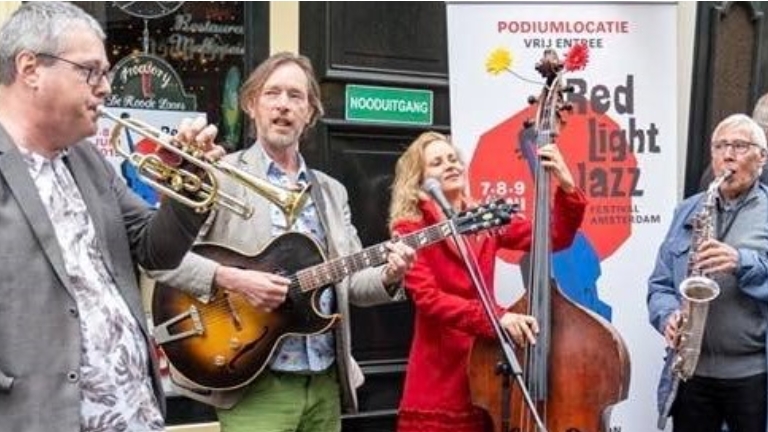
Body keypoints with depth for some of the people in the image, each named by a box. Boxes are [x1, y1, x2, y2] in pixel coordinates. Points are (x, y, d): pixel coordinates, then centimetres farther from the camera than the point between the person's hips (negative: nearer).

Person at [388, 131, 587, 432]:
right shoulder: (410, 229, -4)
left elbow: (554, 238, 4)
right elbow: (428, 298, -16)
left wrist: (567, 188, -12)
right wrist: (496, 316, -26)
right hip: (439, 372, -4)